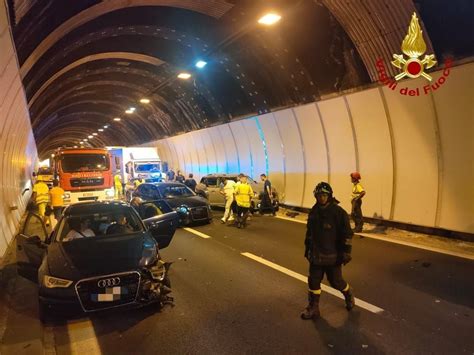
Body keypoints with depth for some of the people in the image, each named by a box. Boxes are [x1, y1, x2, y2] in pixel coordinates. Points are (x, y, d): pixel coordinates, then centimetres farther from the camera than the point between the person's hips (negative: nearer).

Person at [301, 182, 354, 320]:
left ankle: (349, 294, 41)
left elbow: (347, 235, -12)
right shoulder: (314, 211, 2)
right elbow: (309, 231, 12)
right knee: (313, 281, 7)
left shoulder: (338, 212, -15)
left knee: (336, 281, 9)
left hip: (332, 255, -5)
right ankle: (313, 308, 20)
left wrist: (346, 253, -14)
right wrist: (307, 248, 15)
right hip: (316, 254, 5)